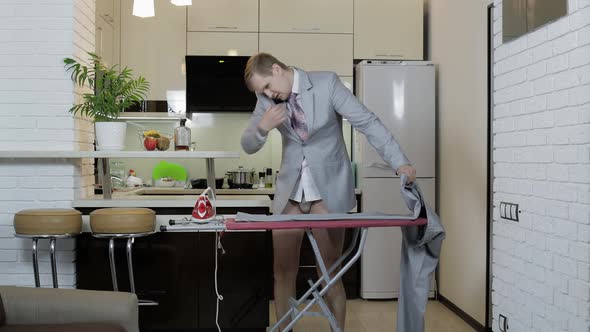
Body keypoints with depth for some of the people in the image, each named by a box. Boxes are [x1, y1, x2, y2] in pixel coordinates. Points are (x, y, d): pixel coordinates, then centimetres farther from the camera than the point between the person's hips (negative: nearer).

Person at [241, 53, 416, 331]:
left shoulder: (327, 83, -11)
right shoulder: (267, 98, 2)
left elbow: (368, 122, -13)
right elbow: (248, 146, 4)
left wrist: (399, 162, -22)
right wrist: (262, 127, -18)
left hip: (328, 189, -4)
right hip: (290, 190, 4)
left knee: (329, 273, -1)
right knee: (283, 273, 5)